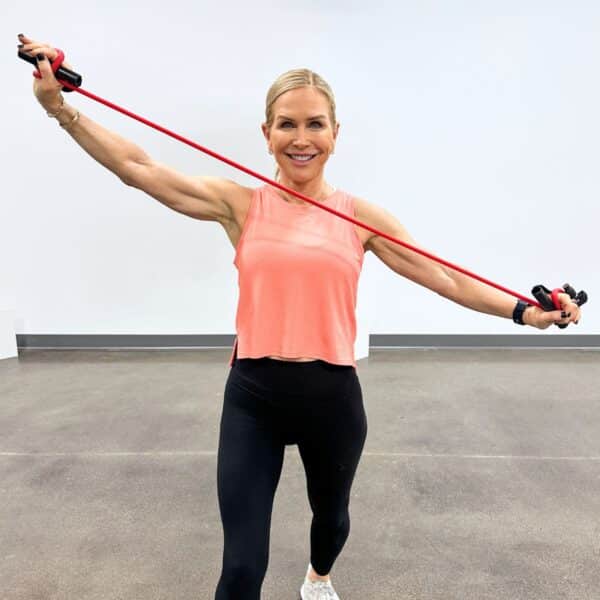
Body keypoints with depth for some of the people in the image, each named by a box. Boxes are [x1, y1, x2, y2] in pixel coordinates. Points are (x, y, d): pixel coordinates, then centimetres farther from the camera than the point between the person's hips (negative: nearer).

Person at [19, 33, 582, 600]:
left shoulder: (359, 216, -1)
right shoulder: (240, 204, -1)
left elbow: (447, 278, 2)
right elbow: (136, 167, -3)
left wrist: (523, 312, 0)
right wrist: (59, 106, -6)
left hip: (332, 396, 2)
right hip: (253, 396, -1)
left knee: (330, 511, 29)